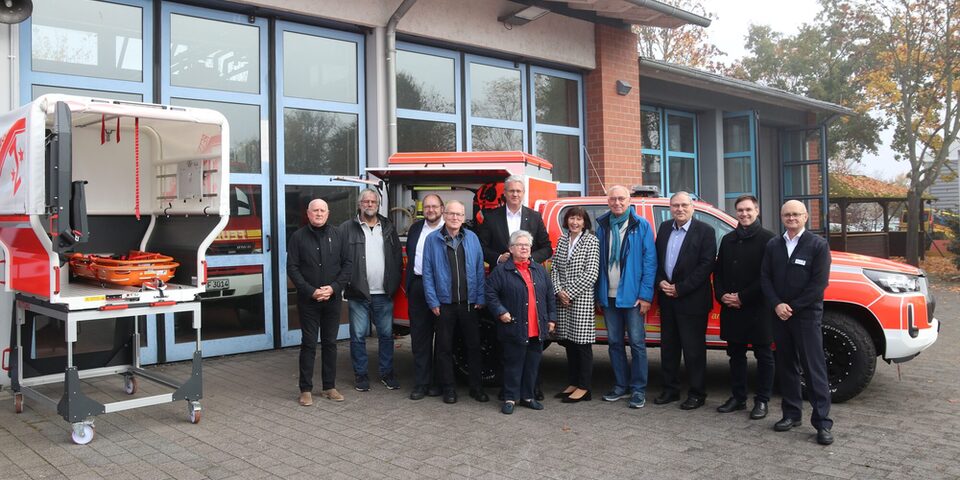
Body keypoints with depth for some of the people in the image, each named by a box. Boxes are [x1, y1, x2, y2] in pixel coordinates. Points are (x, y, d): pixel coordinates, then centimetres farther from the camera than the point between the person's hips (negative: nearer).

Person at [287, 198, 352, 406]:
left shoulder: (337, 235, 4)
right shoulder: (298, 237, -1)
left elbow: (347, 264, 4)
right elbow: (292, 268, -4)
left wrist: (334, 287, -9)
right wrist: (311, 291, -13)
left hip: (332, 299, 2)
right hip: (308, 301, -2)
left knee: (330, 343, 10)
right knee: (309, 344, 2)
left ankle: (329, 387, 20)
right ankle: (306, 389, 11)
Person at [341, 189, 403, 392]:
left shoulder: (388, 228, 11)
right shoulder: (347, 228, 0)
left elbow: (398, 257, 11)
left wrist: (394, 284, 3)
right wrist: (344, 284, -10)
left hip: (384, 294, 3)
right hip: (358, 293, -3)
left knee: (386, 334, 9)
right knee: (358, 336, 5)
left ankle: (387, 373, 22)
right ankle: (361, 375, 18)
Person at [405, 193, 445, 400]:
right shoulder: (415, 228, 14)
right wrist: (409, 284, 14)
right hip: (418, 286, 5)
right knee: (419, 336, 6)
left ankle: (438, 382, 15)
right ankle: (421, 383, 12)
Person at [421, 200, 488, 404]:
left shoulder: (472, 238, 3)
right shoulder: (432, 239, -1)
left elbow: (479, 270, 3)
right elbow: (427, 273, -2)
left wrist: (480, 298, -2)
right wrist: (433, 301, -6)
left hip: (469, 303, 1)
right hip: (444, 303, -1)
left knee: (473, 345, 8)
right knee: (445, 347, 7)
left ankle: (476, 387, 20)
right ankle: (448, 388, 19)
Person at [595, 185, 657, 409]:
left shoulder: (641, 226, -3)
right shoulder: (602, 225, 9)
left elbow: (649, 261, -7)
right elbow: (598, 261, 10)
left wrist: (645, 294, -14)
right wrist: (599, 294, 6)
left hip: (632, 295, -4)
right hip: (608, 296, 4)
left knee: (637, 342, 1)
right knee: (614, 342, 11)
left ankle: (638, 389, 10)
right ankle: (621, 386, 22)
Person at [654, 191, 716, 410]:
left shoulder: (705, 231, -7)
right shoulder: (664, 228, 10)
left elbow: (706, 265, -13)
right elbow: (656, 258, 13)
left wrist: (680, 289, -15)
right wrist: (661, 282, -5)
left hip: (692, 300, -6)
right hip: (667, 298, 6)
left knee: (694, 349, 1)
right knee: (668, 347, 13)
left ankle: (697, 394, 13)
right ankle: (670, 390, 24)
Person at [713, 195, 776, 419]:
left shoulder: (767, 239, -6)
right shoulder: (727, 239, 13)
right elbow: (718, 271, 14)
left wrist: (743, 297, -14)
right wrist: (722, 295, -3)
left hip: (758, 308, -5)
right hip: (731, 308, 6)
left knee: (763, 355, 5)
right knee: (735, 354, 13)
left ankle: (762, 400, 14)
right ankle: (738, 397, 23)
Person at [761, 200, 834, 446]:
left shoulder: (818, 245, -3)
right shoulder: (773, 245, 10)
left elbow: (819, 283, -9)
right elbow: (765, 278, 6)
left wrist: (792, 307, -11)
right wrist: (777, 305, -8)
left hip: (807, 315, -4)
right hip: (780, 315, 5)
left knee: (814, 368, -4)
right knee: (786, 367, 10)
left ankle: (823, 422, 0)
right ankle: (791, 414, 21)